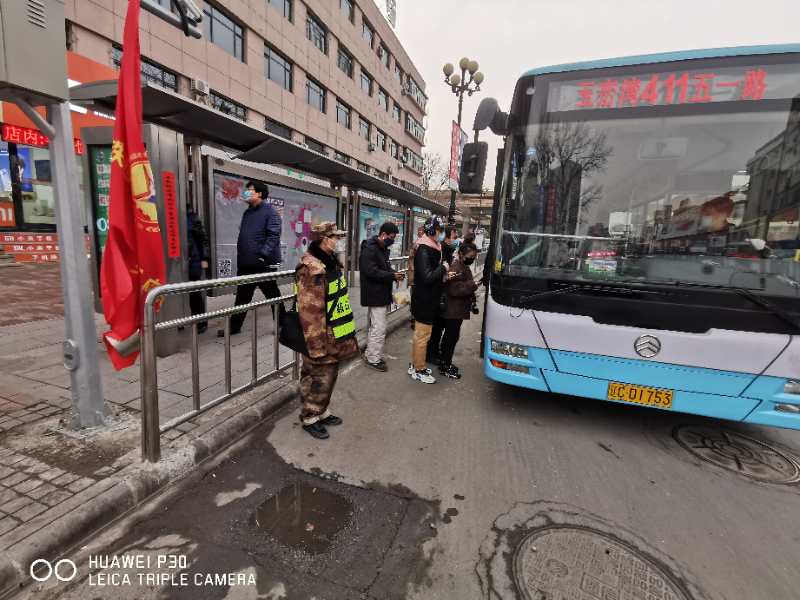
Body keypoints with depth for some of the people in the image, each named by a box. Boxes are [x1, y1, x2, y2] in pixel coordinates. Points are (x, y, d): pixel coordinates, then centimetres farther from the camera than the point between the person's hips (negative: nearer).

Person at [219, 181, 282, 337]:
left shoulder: (270, 212, -8)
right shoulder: (247, 213, 17)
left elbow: (273, 236, -18)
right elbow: (242, 237, 21)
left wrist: (263, 255, -27)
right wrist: (240, 258, 17)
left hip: (264, 264, -7)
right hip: (245, 264, 8)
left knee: (273, 296, 6)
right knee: (242, 297, 13)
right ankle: (234, 326, 23)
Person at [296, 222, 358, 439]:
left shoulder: (331, 262, 9)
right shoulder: (312, 269, -23)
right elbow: (310, 312, -25)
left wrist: (342, 337, 22)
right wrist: (317, 347, -23)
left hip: (335, 336, 9)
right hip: (322, 339, -9)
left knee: (329, 375, 20)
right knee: (319, 378, 5)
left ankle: (322, 411, 38)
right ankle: (310, 418, 24)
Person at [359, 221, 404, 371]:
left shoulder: (382, 248, 15)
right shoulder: (369, 249, -16)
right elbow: (371, 271, -24)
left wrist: (394, 273, 2)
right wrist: (392, 276, -20)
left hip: (381, 294, 10)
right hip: (375, 295, -10)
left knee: (373, 327, 17)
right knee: (379, 328, -5)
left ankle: (370, 354, 28)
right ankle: (374, 359, 7)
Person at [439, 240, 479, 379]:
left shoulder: (464, 267, 14)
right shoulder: (456, 268, -19)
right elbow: (454, 290, -26)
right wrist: (472, 285, -22)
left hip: (457, 309, 10)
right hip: (453, 310, -10)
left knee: (450, 336, 16)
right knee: (452, 337, -2)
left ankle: (445, 363, 28)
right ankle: (445, 367, 8)